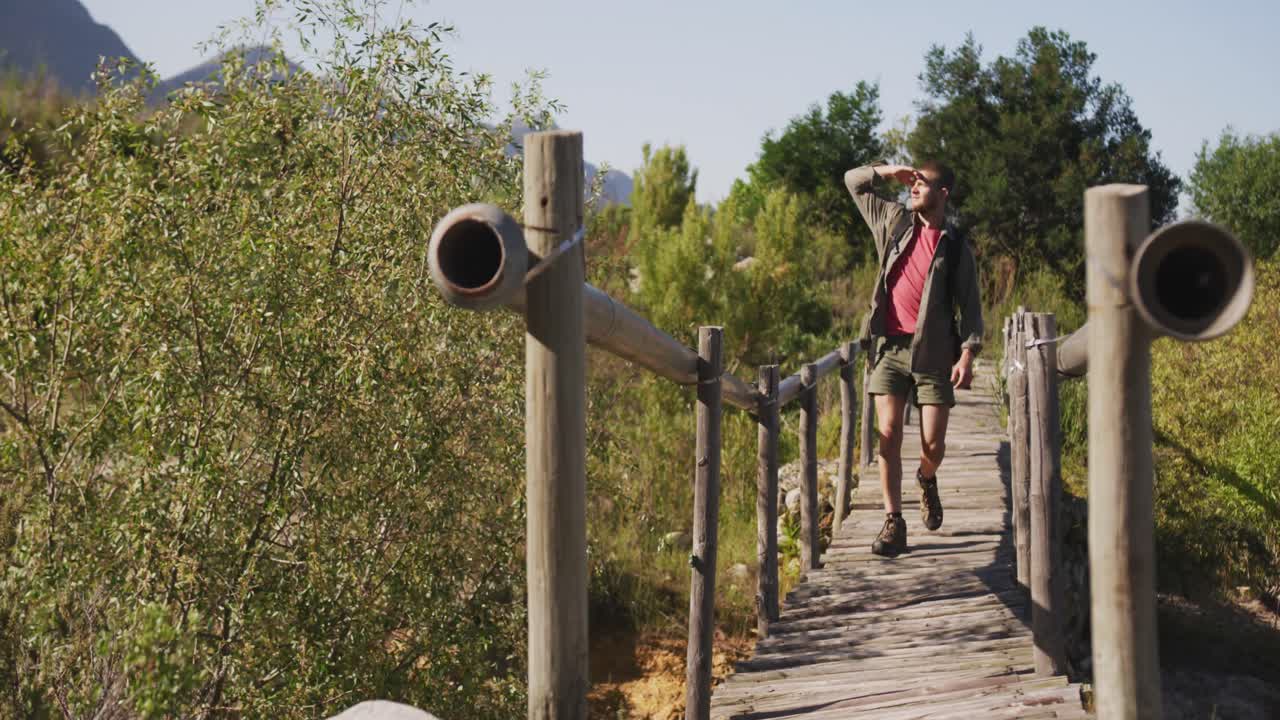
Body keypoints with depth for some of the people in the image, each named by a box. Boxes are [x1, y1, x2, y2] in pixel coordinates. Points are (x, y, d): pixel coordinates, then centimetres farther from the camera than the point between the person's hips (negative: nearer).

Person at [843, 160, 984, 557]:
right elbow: (853, 180, 21)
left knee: (933, 444, -3)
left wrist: (968, 353, -10)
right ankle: (893, 524, -3)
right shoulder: (895, 221, 11)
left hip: (932, 353, -1)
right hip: (889, 346, 1)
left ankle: (927, 480, 33)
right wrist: (887, 171, 6)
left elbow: (971, 307, 3)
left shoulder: (957, 249, 5)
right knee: (888, 435, -8)